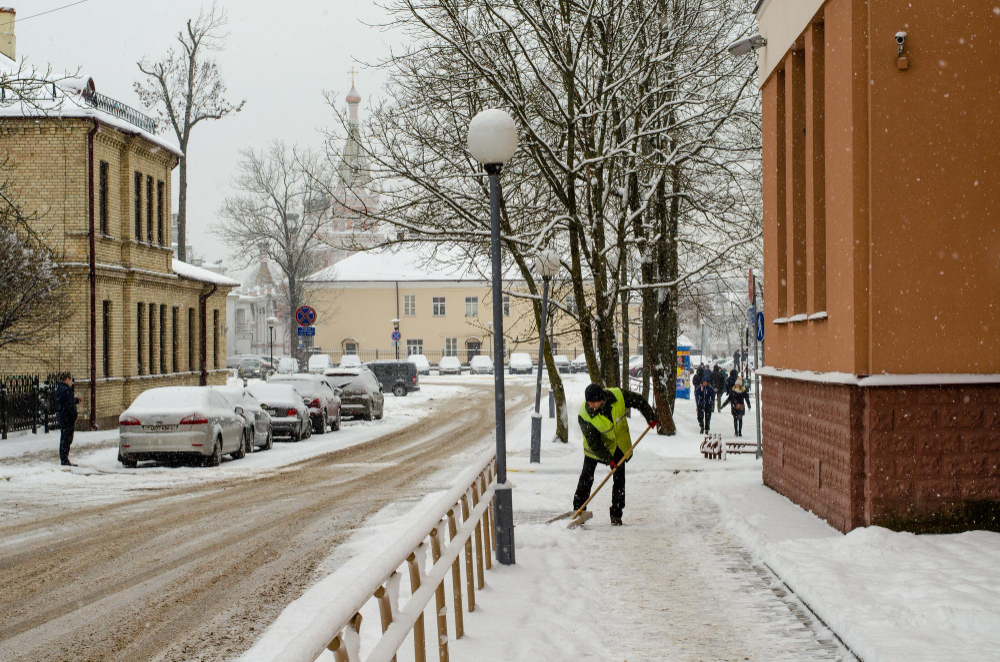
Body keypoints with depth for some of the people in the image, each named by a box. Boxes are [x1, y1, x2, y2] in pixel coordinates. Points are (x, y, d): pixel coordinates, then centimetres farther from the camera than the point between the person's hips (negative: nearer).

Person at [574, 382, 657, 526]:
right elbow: (593, 442, -27)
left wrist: (650, 417, -1)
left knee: (619, 478, 1)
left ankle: (616, 514, 9)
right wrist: (609, 459, -26)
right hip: (595, 447, -2)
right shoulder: (585, 415, -33)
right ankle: (578, 510, 6)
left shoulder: (618, 396, -28)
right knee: (587, 477, -5)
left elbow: (639, 401, -7)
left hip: (619, 443, 2)